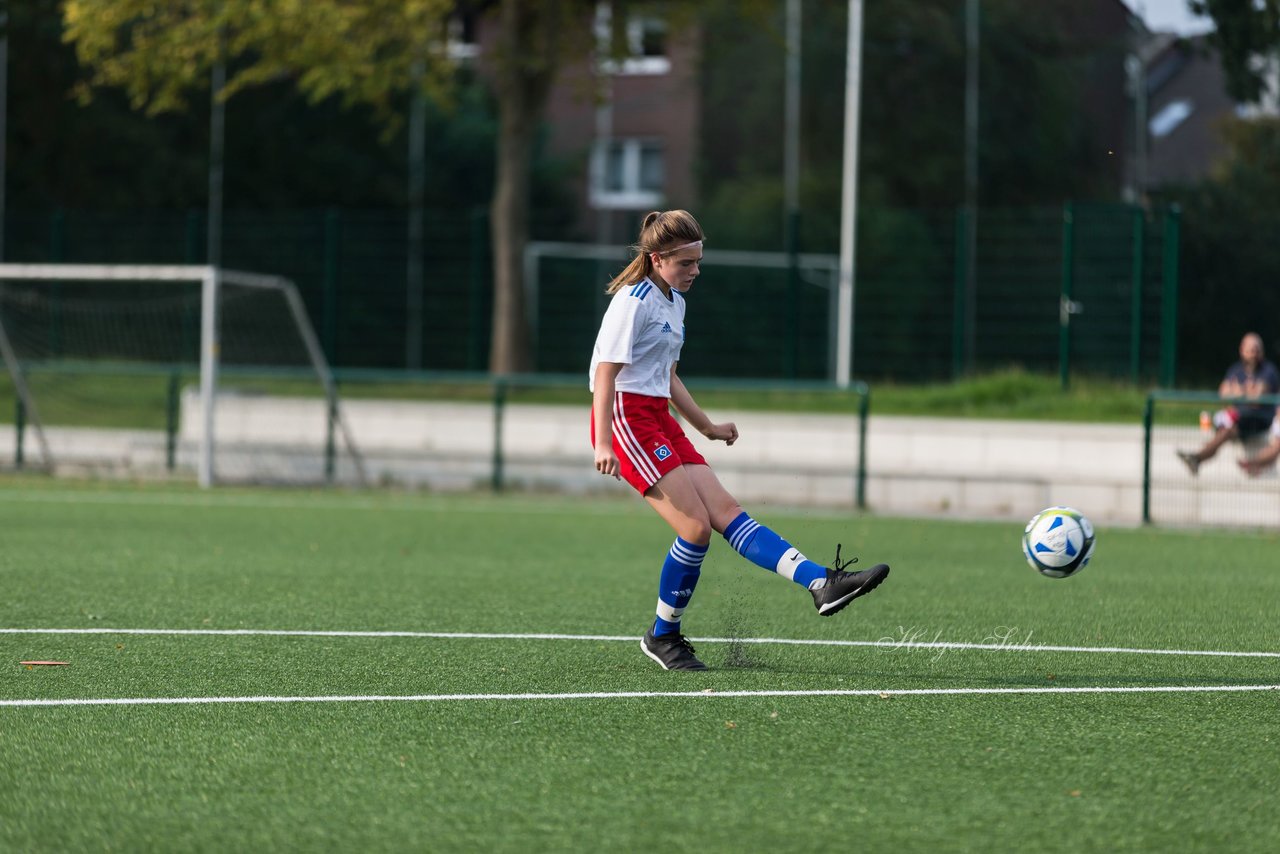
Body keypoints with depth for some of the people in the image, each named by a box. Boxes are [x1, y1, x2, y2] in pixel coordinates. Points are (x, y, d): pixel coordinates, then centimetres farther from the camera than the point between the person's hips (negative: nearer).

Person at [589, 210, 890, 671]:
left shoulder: (674, 302, 18)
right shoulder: (634, 301, -10)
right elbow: (606, 372, -16)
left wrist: (706, 426, 28)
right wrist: (603, 443, -24)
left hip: (659, 420, 9)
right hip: (626, 419, -9)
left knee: (726, 511, -4)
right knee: (696, 527, -14)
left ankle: (823, 584, -17)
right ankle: (663, 637, 0)